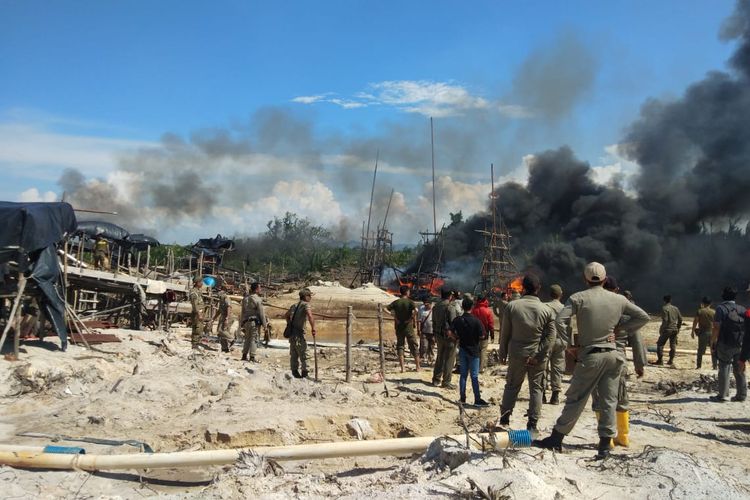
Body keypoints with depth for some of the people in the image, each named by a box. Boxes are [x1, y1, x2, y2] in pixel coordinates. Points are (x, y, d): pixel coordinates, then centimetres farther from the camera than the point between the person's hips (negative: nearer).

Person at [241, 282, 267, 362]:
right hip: (255, 322, -6)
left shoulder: (245, 299, 10)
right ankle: (252, 357, -4)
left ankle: (244, 355, 15)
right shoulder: (258, 299, -11)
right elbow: (261, 313, -12)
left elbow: (243, 312, 14)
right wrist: (264, 324, -5)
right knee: (254, 339, -2)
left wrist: (242, 324, 18)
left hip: (246, 322, 6)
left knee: (247, 339, 15)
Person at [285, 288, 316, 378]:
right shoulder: (305, 304, -8)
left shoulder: (294, 305, 17)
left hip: (291, 332, 8)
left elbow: (286, 315, 30)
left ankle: (295, 372, 19)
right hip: (299, 333, -8)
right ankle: (305, 373, 0)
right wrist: (313, 328, -21)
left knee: (294, 354, 13)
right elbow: (309, 315, -26)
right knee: (303, 354, -2)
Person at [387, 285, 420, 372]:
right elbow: (415, 311, -26)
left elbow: (385, 309, -6)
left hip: (399, 327, 2)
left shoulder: (396, 302, 2)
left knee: (400, 346, 8)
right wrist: (414, 321, -12)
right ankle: (418, 367, 12)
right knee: (413, 346, 8)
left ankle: (402, 368, 3)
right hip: (408, 327, -2)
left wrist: (394, 317, -5)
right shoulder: (410, 302, -7)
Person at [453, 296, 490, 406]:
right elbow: (482, 336, -17)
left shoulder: (457, 320, -4)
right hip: (473, 350, -4)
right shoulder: (476, 321, -15)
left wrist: (458, 337, 7)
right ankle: (477, 400, 3)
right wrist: (476, 338, 3)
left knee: (463, 374, 11)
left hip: (462, 349, 4)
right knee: (474, 376, 0)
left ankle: (462, 397, 15)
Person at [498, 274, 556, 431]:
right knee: (536, 389, 9)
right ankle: (532, 424, 9)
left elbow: (505, 333, -2)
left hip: (516, 354, 1)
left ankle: (504, 420, 15)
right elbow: (550, 337, -8)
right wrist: (538, 356, -10)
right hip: (538, 355, 0)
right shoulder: (546, 310, -4)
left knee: (512, 386, 13)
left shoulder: (512, 306, -6)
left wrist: (503, 353, 8)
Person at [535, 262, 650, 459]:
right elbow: (643, 317, 12)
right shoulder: (618, 299, 6)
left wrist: (571, 344, -5)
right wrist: (620, 328, 11)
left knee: (575, 399, 3)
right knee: (609, 400, 9)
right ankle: (605, 444, 13)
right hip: (612, 354, 3)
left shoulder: (579, 298, -6)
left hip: (590, 355, -3)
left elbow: (560, 321, -16)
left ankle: (556, 438, 9)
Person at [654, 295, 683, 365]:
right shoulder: (675, 308, 9)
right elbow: (680, 319, 11)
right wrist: (678, 328, 21)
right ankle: (671, 360, 13)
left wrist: (661, 329, -10)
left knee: (660, 344, 2)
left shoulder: (664, 308, -11)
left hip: (667, 329, -6)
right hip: (675, 329, 6)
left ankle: (660, 360, -2)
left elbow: (665, 320, -17)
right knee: (673, 345, 12)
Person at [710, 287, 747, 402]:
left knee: (724, 368, 1)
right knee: (739, 370, 13)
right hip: (741, 345, 4)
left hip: (725, 345, -4)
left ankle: (723, 395, 1)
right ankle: (741, 395, 17)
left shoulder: (721, 308, -9)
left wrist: (712, 341, -6)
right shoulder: (742, 309, 6)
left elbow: (717, 328, -15)